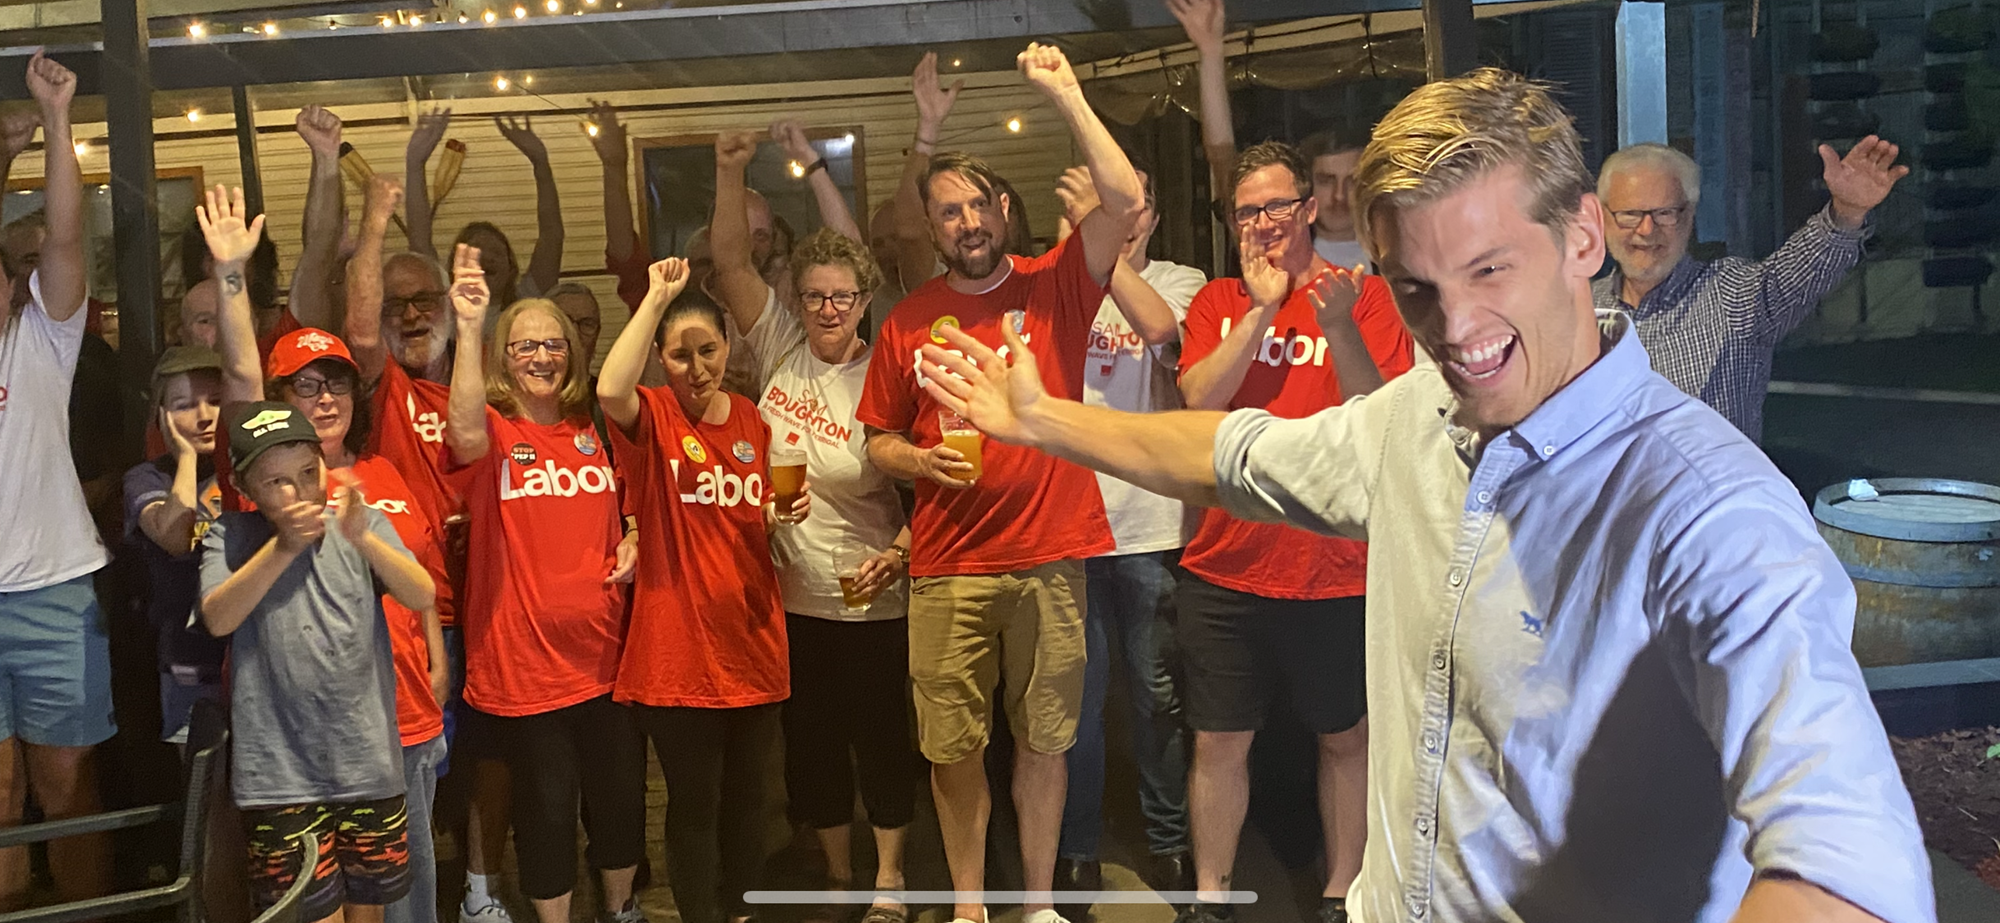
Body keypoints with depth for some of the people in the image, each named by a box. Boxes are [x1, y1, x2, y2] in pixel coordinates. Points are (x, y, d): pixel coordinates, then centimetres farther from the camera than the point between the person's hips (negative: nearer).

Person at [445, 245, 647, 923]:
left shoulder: (589, 432, 9)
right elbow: (465, 432, -33)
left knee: (620, 789, 13)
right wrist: (468, 328, -42)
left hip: (601, 650, 4)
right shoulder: (493, 432, -6)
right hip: (520, 658, -4)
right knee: (546, 801, 5)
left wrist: (631, 545, 1)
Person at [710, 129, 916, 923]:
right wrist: (731, 171, -14)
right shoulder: (779, 349, -1)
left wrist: (899, 553, -25)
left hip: (872, 600, -3)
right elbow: (730, 263, -5)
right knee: (810, 741, 14)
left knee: (884, 737, 8)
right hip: (793, 596, 4)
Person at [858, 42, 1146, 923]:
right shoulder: (908, 320, 4)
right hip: (947, 568, 1)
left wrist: (1064, 92, -14)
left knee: (1043, 739, 9)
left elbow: (1125, 202, -15)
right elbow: (877, 441, 12)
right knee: (953, 745, 7)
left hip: (1050, 556, -1)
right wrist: (921, 461, -10)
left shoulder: (1055, 285, 1)